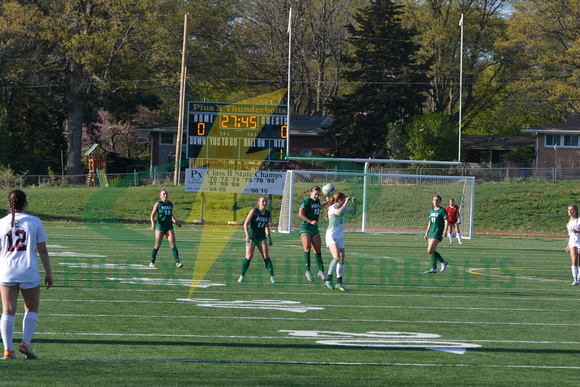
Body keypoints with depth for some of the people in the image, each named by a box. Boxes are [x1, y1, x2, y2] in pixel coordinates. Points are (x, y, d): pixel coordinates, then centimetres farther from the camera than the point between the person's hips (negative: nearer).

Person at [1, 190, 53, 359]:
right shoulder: (35, 222, -1)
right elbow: (43, 250, -2)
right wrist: (48, 273, 5)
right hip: (29, 272, -1)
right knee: (32, 309, 15)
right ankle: (25, 343, 1)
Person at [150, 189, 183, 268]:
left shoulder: (170, 204, 11)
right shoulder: (158, 204, -1)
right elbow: (152, 214, -2)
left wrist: (176, 222, 17)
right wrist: (153, 223, -16)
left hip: (169, 227, 3)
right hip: (160, 226, -3)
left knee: (173, 244, -10)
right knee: (157, 246, 1)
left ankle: (177, 262, -14)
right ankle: (152, 262, 16)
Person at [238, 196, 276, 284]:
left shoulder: (267, 213, 7)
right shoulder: (254, 211, -7)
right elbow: (246, 223, -10)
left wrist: (270, 238, 17)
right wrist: (247, 235, -21)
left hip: (262, 238, 3)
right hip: (251, 237, -3)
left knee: (266, 256, -8)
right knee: (249, 257, -10)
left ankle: (272, 277, -7)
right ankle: (242, 276, 6)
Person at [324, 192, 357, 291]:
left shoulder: (343, 207, 7)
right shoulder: (332, 208, -16)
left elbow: (353, 212, 14)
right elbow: (338, 213, -36)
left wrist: (354, 203, -3)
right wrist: (346, 203, -33)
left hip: (340, 237, 8)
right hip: (331, 236, -8)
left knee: (342, 260, 5)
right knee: (337, 257, -23)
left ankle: (339, 283, 13)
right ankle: (328, 279, -10)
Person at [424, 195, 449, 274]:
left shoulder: (442, 210, -5)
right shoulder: (432, 211, 17)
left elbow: (446, 222, -11)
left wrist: (445, 232, -22)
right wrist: (427, 233, 21)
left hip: (438, 233, -8)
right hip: (431, 233, 8)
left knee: (430, 251, -16)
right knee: (433, 251, 5)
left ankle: (443, 262, -1)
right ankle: (434, 269, 10)